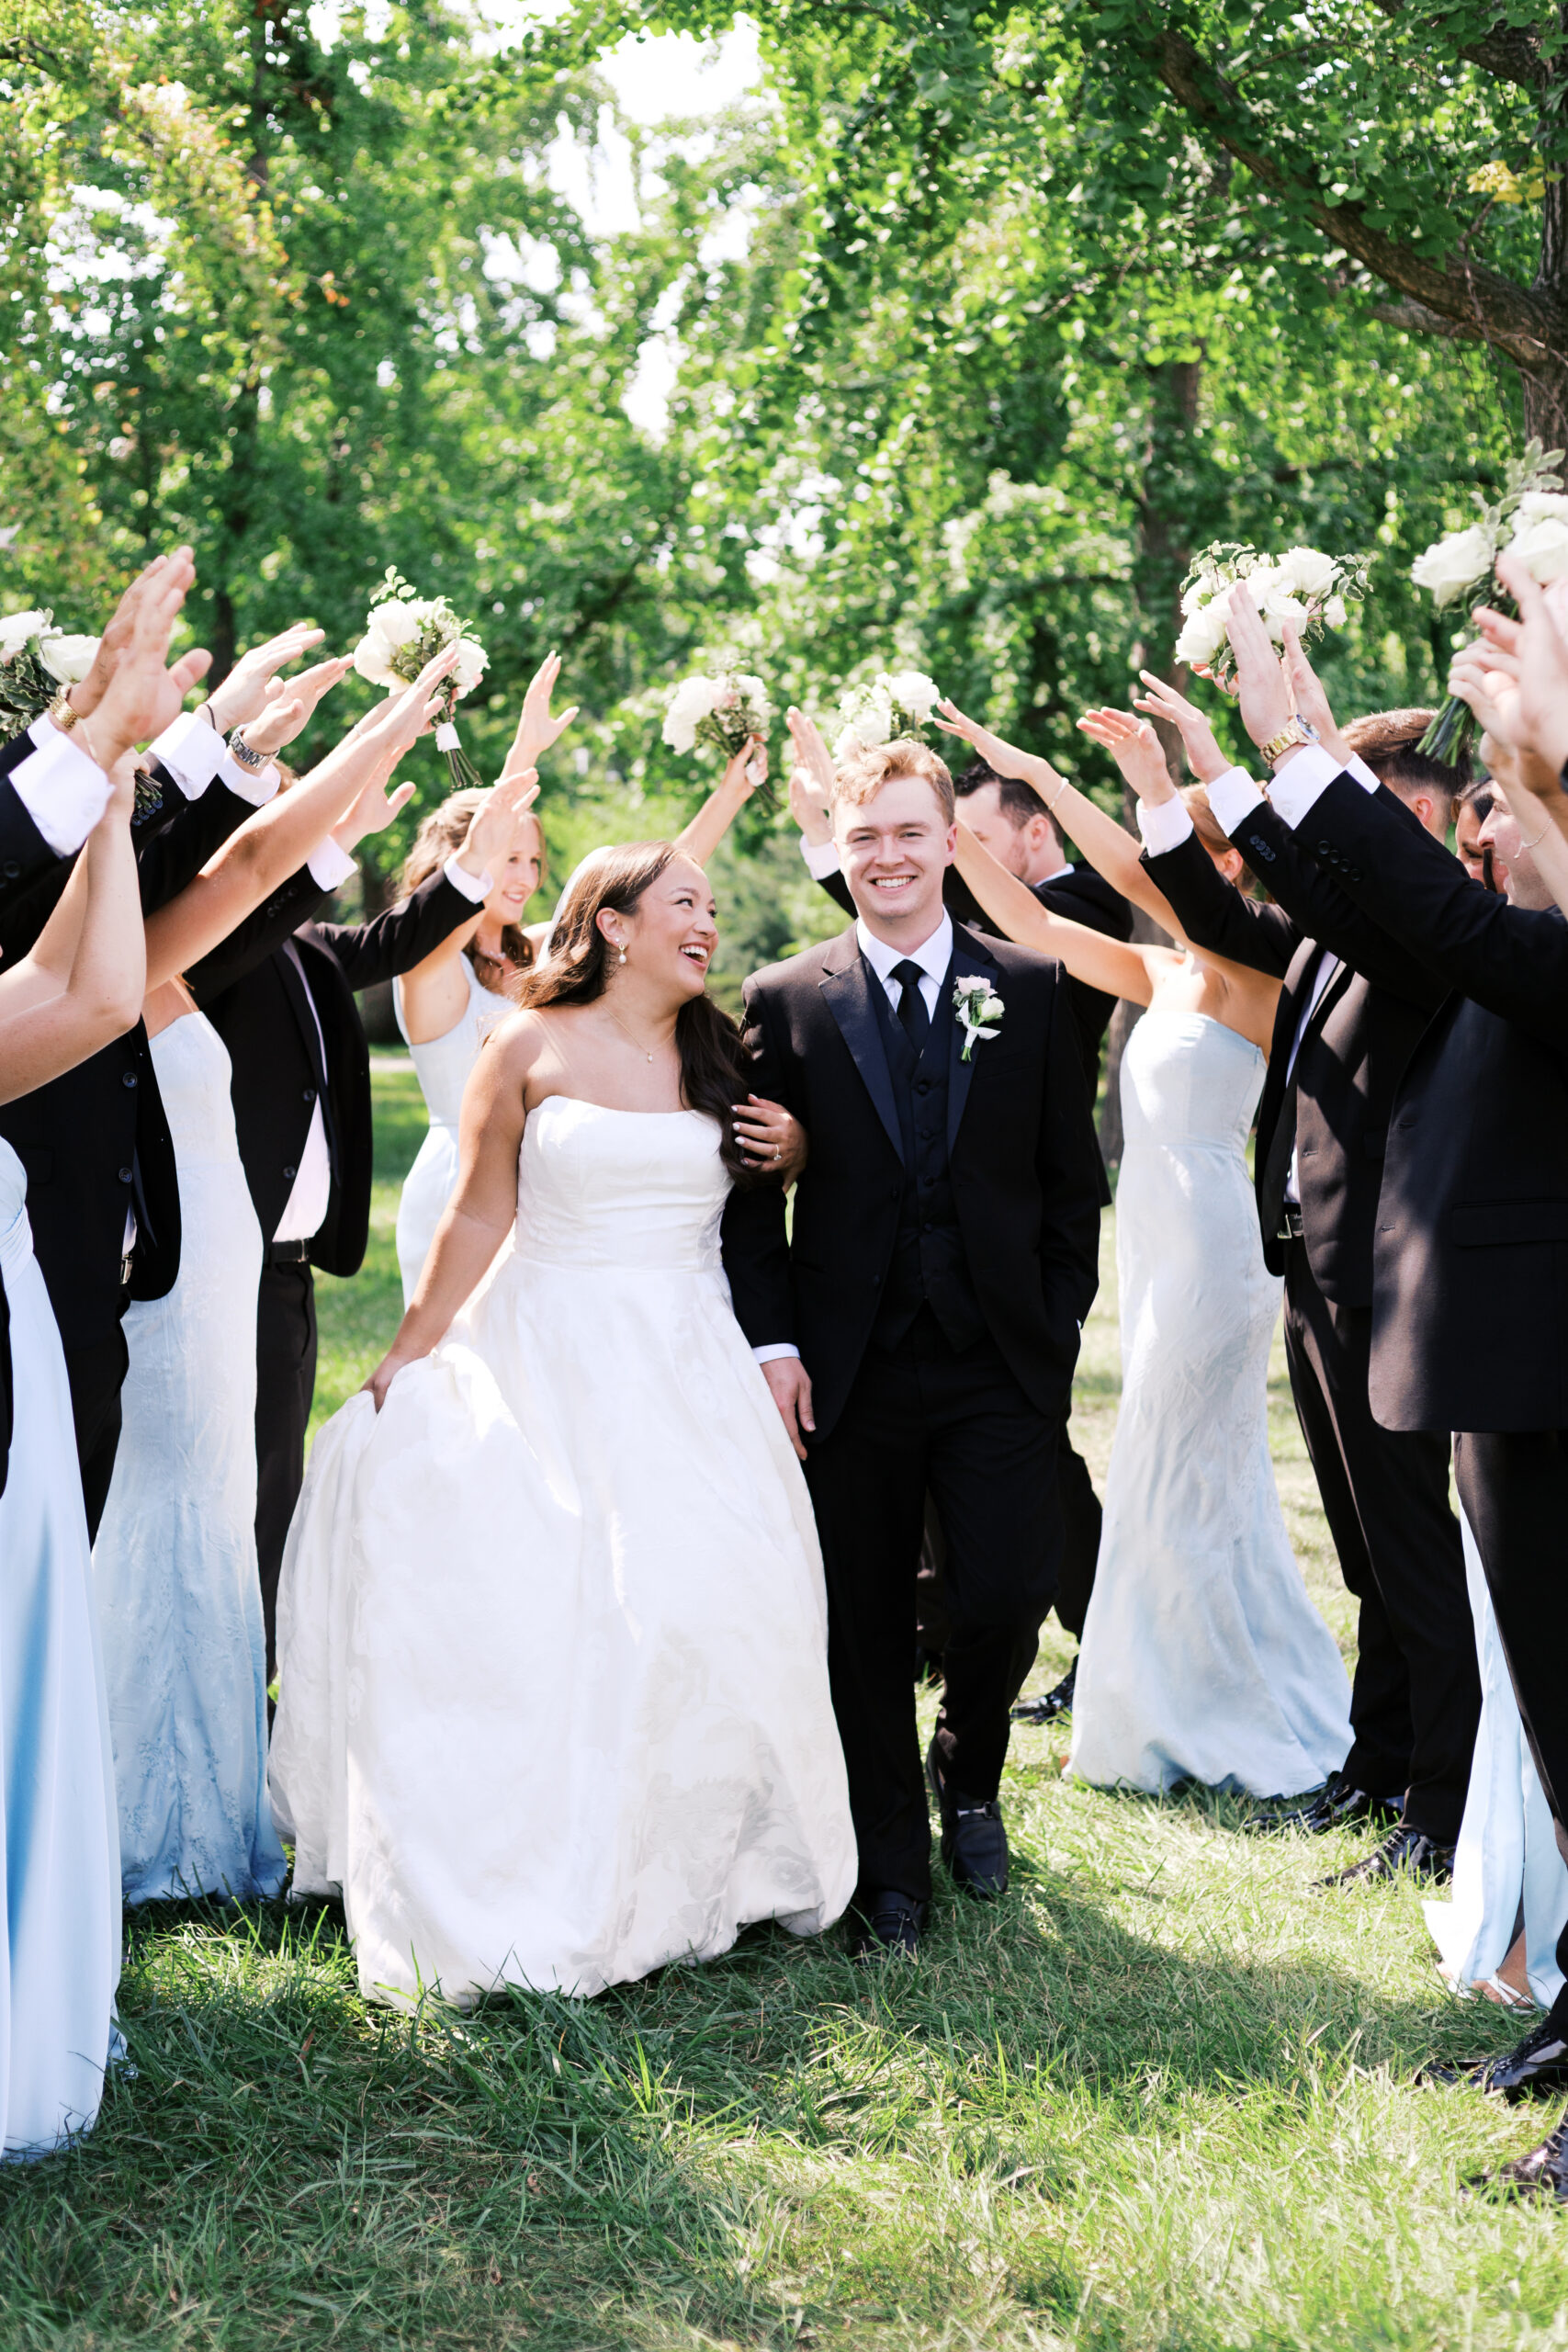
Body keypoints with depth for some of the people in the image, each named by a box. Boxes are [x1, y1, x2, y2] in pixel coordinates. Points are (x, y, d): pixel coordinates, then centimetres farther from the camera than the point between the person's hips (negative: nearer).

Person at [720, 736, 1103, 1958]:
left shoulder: (1030, 988, 6)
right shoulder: (784, 1000, 4)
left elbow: (1072, 1180, 7)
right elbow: (749, 1193, 5)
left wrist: (1056, 1329, 1)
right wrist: (771, 1342, -4)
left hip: (1003, 1363, 0)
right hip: (850, 1372, 0)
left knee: (1008, 1599, -6)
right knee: (865, 1629, 5)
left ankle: (967, 1777, 27)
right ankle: (891, 1878, 19)